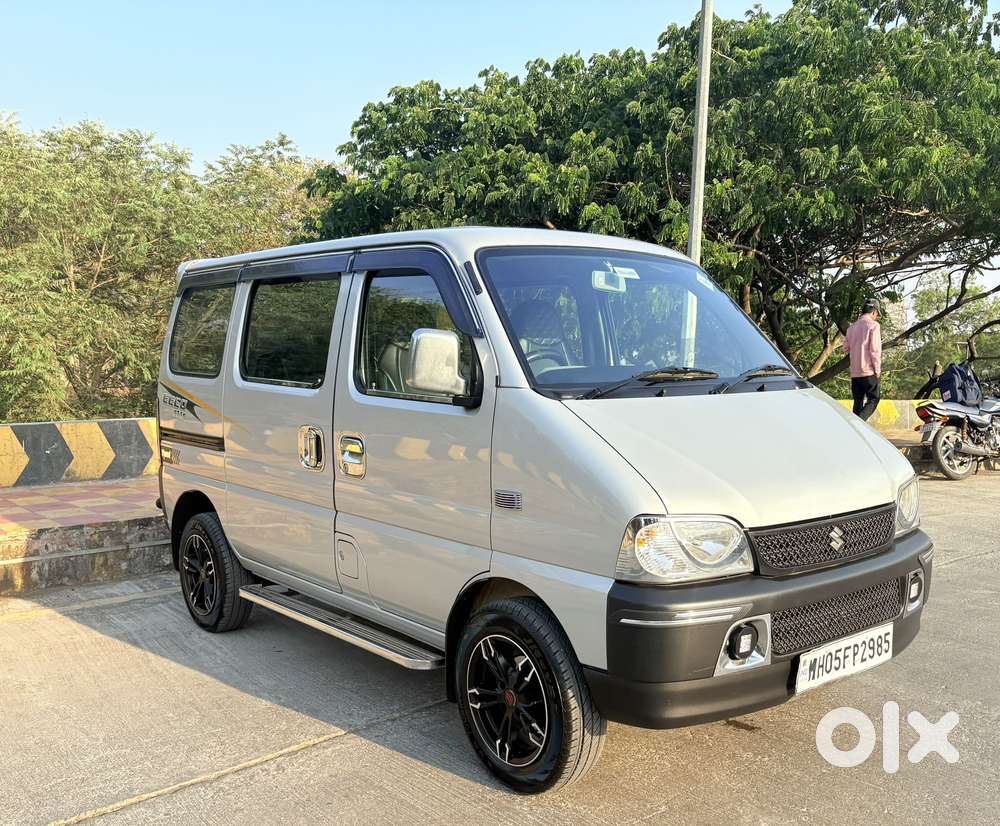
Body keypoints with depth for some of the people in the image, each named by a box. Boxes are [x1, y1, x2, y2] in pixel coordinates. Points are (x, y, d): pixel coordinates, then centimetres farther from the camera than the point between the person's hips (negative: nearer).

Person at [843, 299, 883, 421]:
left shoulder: (852, 327, 12)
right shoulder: (873, 325, -8)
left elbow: (846, 347, 14)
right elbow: (875, 349, -13)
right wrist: (877, 369, -9)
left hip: (855, 371, 6)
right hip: (869, 371, -6)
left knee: (858, 402, 11)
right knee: (873, 400, 0)